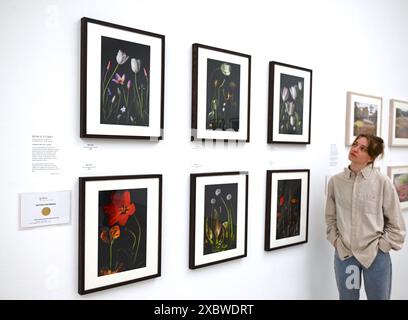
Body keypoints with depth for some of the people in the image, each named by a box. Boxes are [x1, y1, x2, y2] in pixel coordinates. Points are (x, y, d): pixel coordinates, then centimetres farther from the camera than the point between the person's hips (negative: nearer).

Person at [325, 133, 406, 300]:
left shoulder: (382, 182, -11)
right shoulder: (335, 181, -4)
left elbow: (396, 224, -4)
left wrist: (380, 247, -6)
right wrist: (336, 241, -2)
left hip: (376, 255, -2)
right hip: (344, 254, 2)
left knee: (378, 297, 17)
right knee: (347, 297, 20)